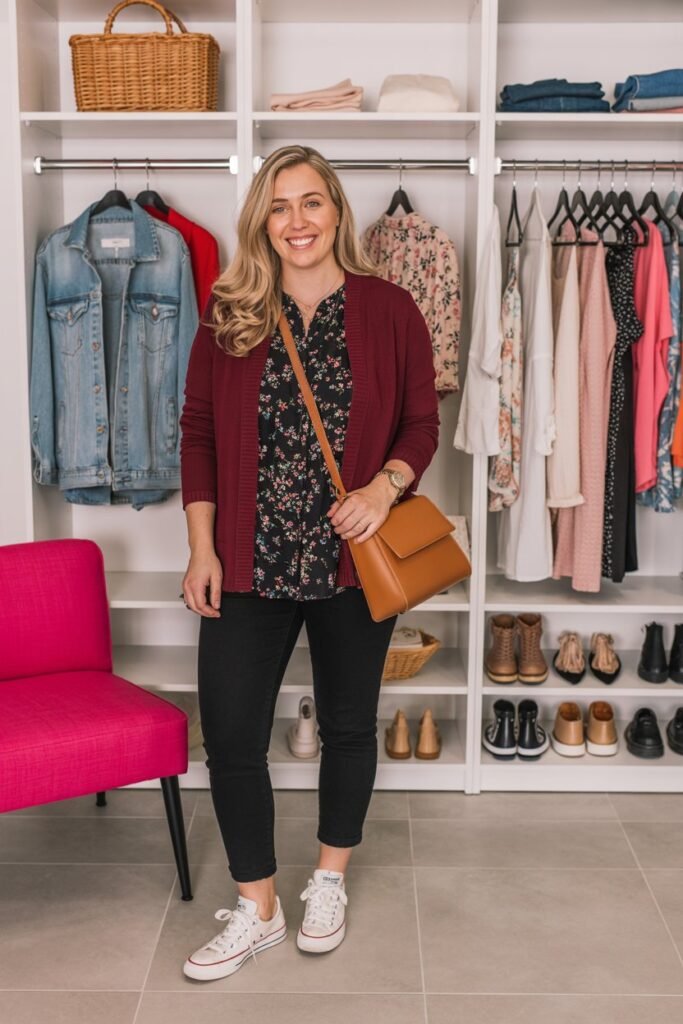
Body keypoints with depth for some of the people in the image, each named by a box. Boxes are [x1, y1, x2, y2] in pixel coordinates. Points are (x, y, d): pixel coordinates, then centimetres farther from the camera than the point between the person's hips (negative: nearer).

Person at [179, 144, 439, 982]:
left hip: (352, 559, 0)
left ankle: (329, 882, 37)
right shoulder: (228, 314, 1)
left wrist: (384, 487, -16)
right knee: (230, 735, 0)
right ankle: (256, 910, 21)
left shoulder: (388, 309, -2)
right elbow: (198, 430, 3)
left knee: (348, 725, 14)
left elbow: (422, 421, 3)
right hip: (250, 562, 1)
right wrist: (202, 548, -2)